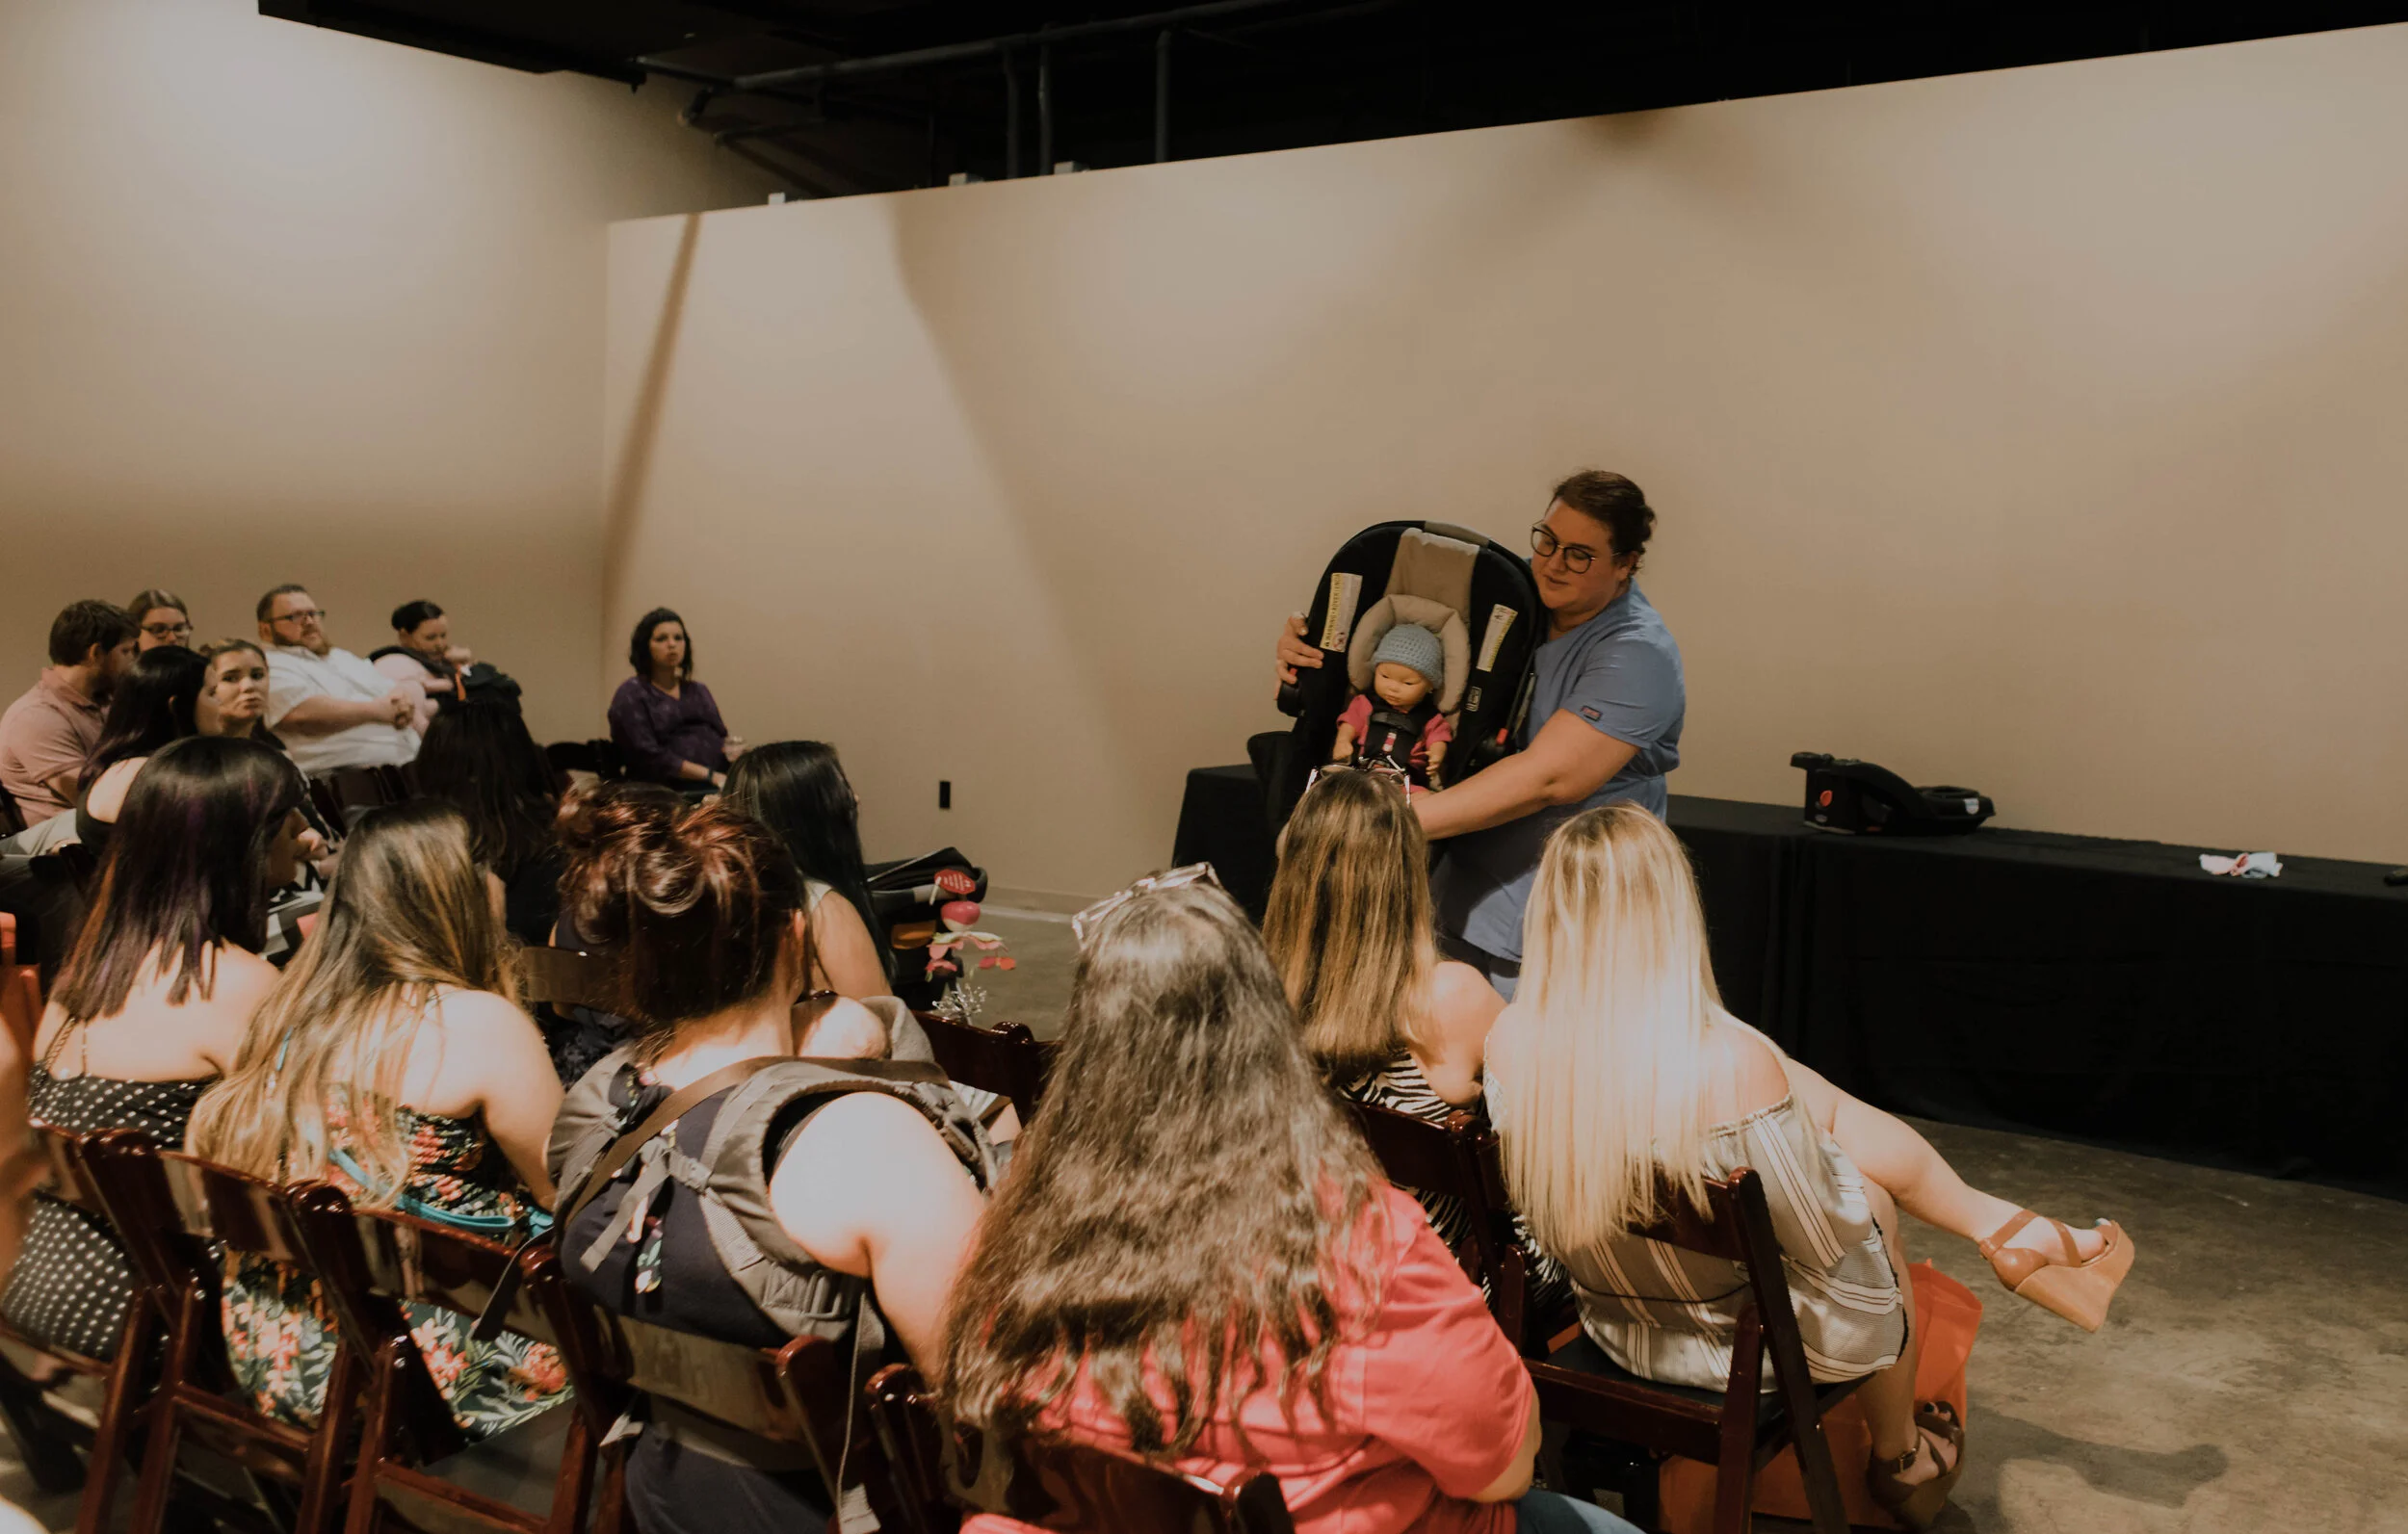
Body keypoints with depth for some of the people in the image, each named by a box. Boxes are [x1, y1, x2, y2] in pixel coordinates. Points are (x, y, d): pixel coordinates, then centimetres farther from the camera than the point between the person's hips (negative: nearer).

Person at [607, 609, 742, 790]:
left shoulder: (699, 692, 23)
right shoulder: (631, 695, 4)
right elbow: (649, 756, -8)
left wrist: (732, 749, -1)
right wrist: (710, 775, -14)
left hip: (717, 790, 6)